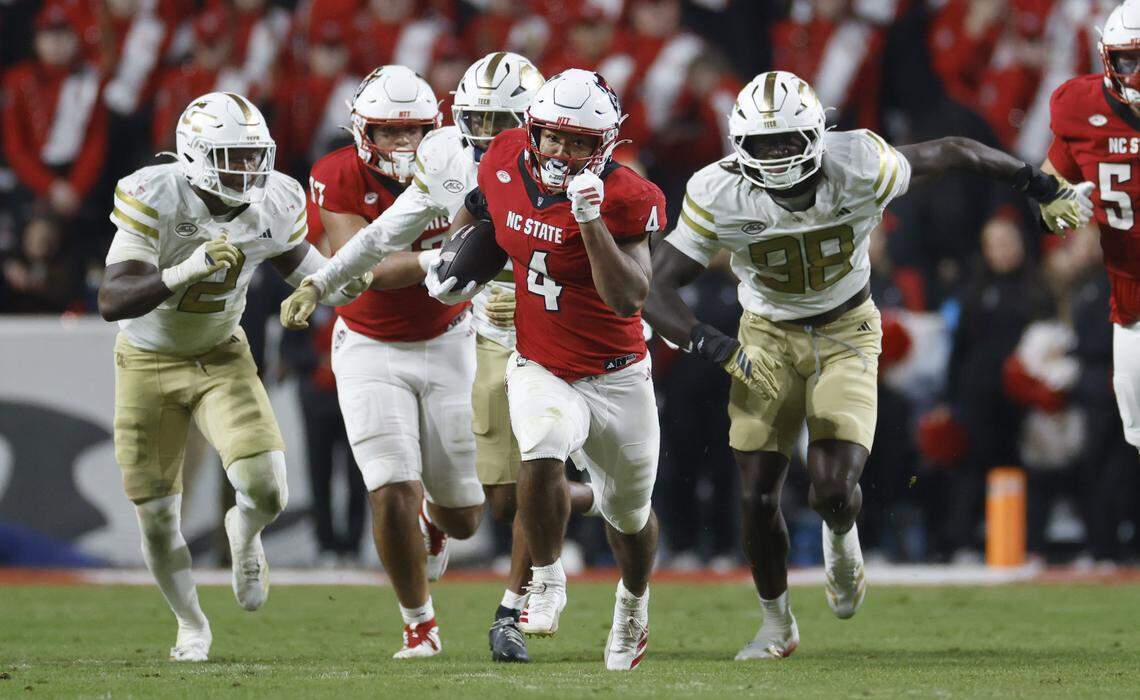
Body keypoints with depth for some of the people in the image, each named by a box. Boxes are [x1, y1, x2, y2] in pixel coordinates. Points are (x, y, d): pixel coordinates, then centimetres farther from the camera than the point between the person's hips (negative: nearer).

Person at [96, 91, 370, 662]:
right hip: (149, 362, -2)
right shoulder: (154, 198, -27)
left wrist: (342, 286, -15)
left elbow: (301, 267, 8)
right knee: (157, 520, 4)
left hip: (221, 358, 2)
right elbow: (113, 302, -35)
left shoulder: (274, 204, -14)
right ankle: (191, 625, 32)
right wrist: (186, 270, -49)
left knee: (266, 491, -18)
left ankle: (243, 534, 20)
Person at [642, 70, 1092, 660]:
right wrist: (717, 348, -38)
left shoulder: (859, 167, -25)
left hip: (846, 335, -1)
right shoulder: (719, 197, -23)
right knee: (758, 497, -3)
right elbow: (656, 293, -21)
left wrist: (1046, 189, 4)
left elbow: (953, 153, -8)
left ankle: (841, 540, 23)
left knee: (833, 492, -16)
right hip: (768, 339, 1)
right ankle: (776, 624, 22)